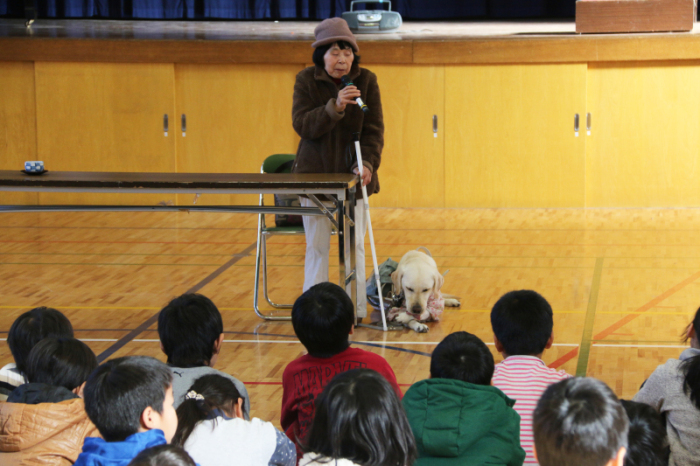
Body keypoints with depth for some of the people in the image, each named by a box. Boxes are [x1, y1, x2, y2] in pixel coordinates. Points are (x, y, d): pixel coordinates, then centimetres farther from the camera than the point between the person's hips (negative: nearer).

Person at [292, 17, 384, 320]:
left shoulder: (366, 81, -2)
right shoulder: (306, 80, -3)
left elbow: (374, 129, -5)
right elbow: (302, 124, -14)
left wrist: (367, 162, -21)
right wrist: (334, 107, -29)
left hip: (352, 174, 1)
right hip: (315, 173, 0)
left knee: (354, 245, 3)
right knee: (317, 246, 4)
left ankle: (355, 309, 11)